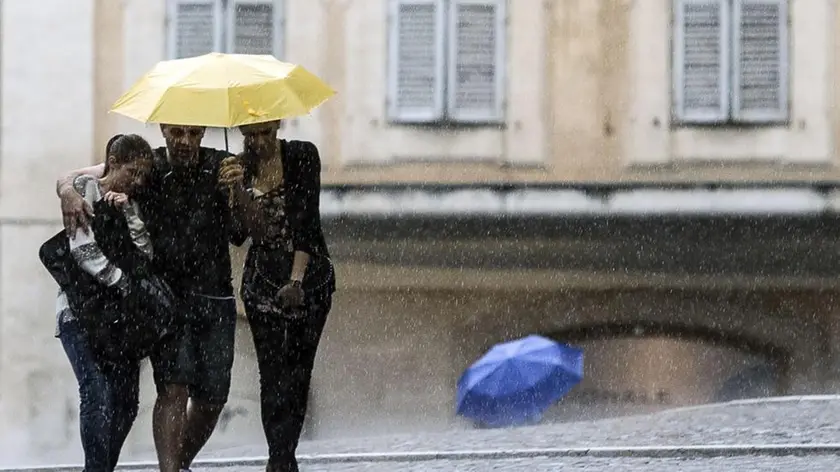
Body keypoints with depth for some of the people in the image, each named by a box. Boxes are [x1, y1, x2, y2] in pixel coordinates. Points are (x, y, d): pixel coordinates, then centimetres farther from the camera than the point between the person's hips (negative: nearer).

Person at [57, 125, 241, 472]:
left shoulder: (222, 167, 2)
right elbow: (72, 178, -3)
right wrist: (69, 192, -27)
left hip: (214, 297, 3)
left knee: (212, 396, 7)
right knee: (173, 386, -18)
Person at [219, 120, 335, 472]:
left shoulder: (302, 156, -7)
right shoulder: (239, 167, 0)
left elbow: (306, 221, -13)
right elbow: (249, 229, -11)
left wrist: (296, 279, -22)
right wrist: (238, 189, -28)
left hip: (309, 276, -1)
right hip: (263, 278, 1)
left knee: (296, 373, -3)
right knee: (273, 374, -6)